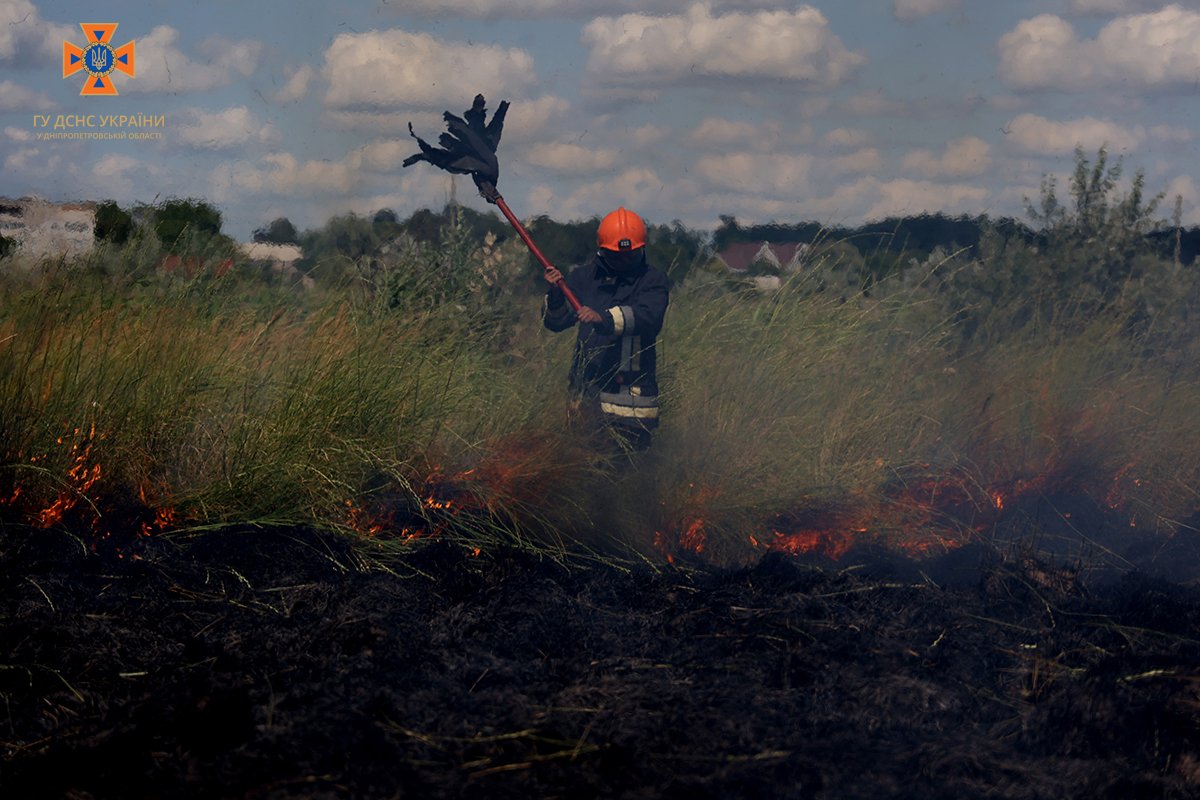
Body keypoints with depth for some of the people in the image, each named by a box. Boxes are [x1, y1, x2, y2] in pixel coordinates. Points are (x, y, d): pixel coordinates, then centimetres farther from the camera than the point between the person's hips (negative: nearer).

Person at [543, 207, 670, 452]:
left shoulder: (653, 282, 0)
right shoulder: (583, 277, 12)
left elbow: (647, 316, -21)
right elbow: (556, 322, 11)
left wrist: (603, 318, -36)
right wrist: (555, 295, -11)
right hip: (587, 388, 4)